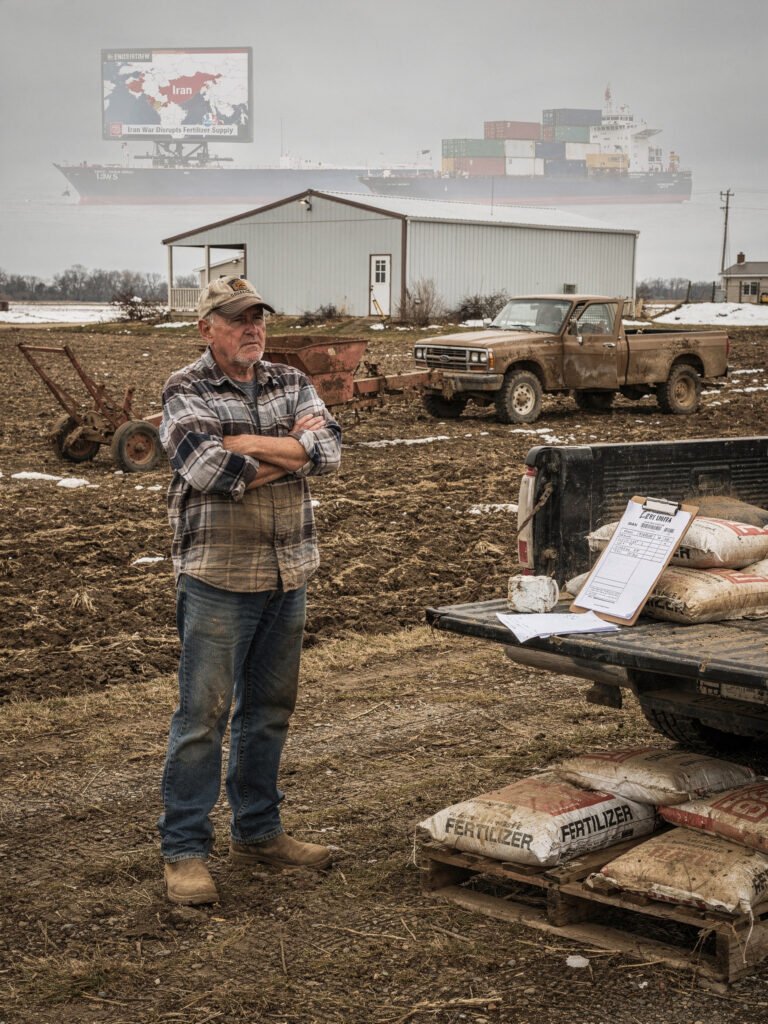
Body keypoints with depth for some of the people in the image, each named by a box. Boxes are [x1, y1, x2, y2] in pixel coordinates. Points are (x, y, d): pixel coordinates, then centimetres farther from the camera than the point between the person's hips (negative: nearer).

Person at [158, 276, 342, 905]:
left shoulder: (291, 383, 10)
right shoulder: (185, 392, -4)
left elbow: (330, 449, -7)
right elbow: (210, 470, -21)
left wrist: (246, 444, -15)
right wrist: (291, 450, -9)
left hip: (289, 573, 5)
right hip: (218, 577, -5)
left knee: (270, 710, 14)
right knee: (203, 714, -3)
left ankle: (258, 832, 28)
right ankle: (184, 850, 7)